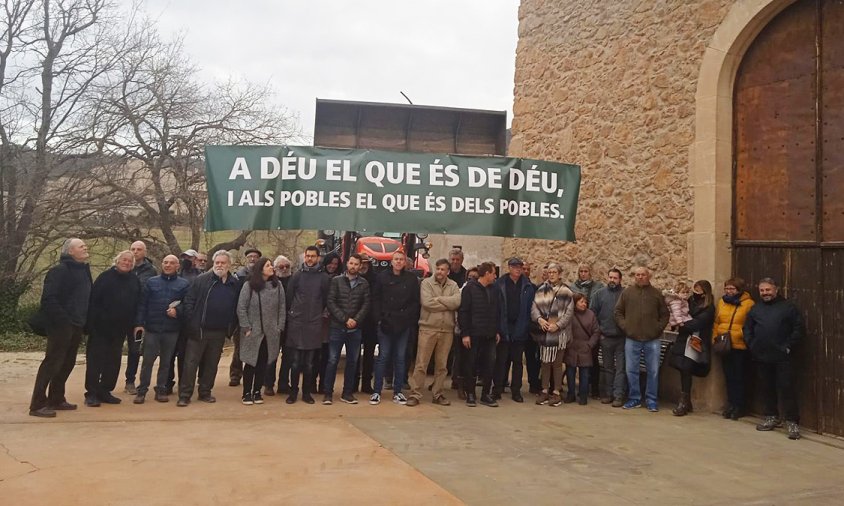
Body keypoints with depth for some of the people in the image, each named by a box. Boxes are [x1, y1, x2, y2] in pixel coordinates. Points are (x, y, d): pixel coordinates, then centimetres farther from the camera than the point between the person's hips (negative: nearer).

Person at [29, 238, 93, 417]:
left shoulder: (84, 270, 14)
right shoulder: (60, 270, -12)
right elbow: (48, 298, -19)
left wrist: (84, 320, 12)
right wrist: (63, 319, -22)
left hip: (76, 325, 9)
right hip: (61, 325, -9)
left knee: (67, 363, 13)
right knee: (52, 363, -6)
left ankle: (56, 399, 23)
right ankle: (38, 404, -1)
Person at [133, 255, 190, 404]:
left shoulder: (184, 284, 4)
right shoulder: (152, 282, 6)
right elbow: (142, 304, 3)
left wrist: (178, 311, -16)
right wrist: (139, 323, -3)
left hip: (172, 330, 0)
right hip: (152, 328, 0)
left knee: (166, 362, 9)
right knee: (147, 360, 1)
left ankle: (161, 390, 19)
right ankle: (142, 390, 10)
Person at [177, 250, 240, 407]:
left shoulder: (235, 284, 5)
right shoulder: (201, 279, -3)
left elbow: (237, 308, 9)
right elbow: (189, 301, -5)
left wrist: (231, 328, 3)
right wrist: (192, 323, -12)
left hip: (219, 333, 3)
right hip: (199, 330, -3)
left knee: (211, 364, 12)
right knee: (191, 363, -1)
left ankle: (205, 392, 24)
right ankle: (184, 395, 6)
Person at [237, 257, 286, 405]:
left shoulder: (277, 285, 2)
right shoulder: (249, 285, -7)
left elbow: (282, 308, 5)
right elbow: (241, 308, -5)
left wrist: (279, 327, 0)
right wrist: (246, 328, -9)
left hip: (271, 333, 3)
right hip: (253, 332, -3)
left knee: (263, 363, 9)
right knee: (250, 363, 5)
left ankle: (257, 392, 21)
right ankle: (247, 393, 16)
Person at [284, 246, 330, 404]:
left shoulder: (323, 277, 2)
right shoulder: (297, 276, 3)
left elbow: (326, 299, 7)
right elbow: (288, 297, 6)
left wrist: (318, 313, 10)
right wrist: (291, 314, 6)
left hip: (314, 324, 0)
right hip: (296, 323, 0)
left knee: (309, 362, 6)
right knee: (296, 361, 2)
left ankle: (307, 392, 15)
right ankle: (293, 391, 13)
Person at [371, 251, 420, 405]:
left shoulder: (412, 278, 3)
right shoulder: (382, 277, 1)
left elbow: (415, 301, 2)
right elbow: (376, 299, 1)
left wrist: (409, 319, -8)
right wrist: (379, 318, -7)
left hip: (404, 325, 1)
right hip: (385, 324, -1)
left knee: (400, 358, 8)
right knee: (383, 357, 3)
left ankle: (397, 392, 18)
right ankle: (377, 391, 11)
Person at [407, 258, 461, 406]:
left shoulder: (453, 285, 8)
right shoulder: (426, 283, -2)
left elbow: (457, 302, -10)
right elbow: (427, 302, -17)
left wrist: (438, 299, -12)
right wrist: (448, 304, -9)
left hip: (447, 330, 3)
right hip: (428, 328, -3)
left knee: (442, 365, 12)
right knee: (421, 364, 0)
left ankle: (438, 394, 23)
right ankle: (415, 394, 8)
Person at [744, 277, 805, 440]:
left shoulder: (788, 307, 0)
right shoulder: (755, 309, 12)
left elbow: (798, 329, -3)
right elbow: (747, 329, 15)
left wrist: (788, 346, -9)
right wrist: (752, 346, 3)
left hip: (782, 357, -4)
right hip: (761, 357, 4)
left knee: (786, 388, -5)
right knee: (766, 388, 11)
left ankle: (792, 422, 0)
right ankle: (771, 417, 24)